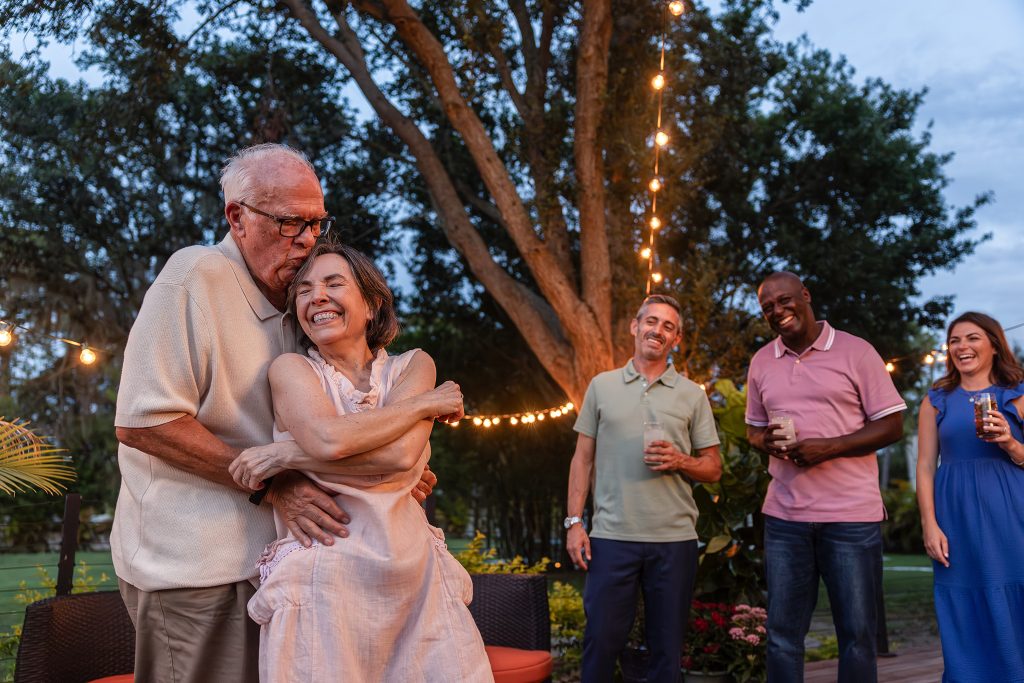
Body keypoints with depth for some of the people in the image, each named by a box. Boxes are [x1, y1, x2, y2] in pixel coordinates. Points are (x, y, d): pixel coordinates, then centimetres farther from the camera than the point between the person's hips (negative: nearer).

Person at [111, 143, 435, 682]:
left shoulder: (292, 304, 14)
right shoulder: (195, 277, -12)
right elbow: (142, 421, -20)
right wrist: (272, 482, -20)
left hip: (266, 553, 8)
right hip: (196, 566, -8)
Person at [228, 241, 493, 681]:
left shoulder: (413, 366, 7)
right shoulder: (291, 368, 3)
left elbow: (402, 455, -12)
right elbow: (328, 439, -18)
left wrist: (286, 456, -13)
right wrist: (425, 403, -8)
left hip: (413, 571, 2)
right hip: (322, 576, -2)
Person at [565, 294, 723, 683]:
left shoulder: (693, 395, 7)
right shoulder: (602, 386, 8)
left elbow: (713, 469, 9)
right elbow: (583, 459, 8)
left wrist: (679, 462, -12)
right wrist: (574, 522, 0)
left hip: (675, 539, 1)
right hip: (612, 536, 0)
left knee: (668, 648, 8)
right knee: (601, 641, 2)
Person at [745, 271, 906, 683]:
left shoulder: (855, 351, -3)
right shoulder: (761, 362, 10)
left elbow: (892, 425, -4)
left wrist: (828, 447, -17)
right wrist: (766, 441, -5)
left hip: (851, 514, -3)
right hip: (784, 515, 4)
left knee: (857, 633, 5)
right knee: (782, 634, 8)